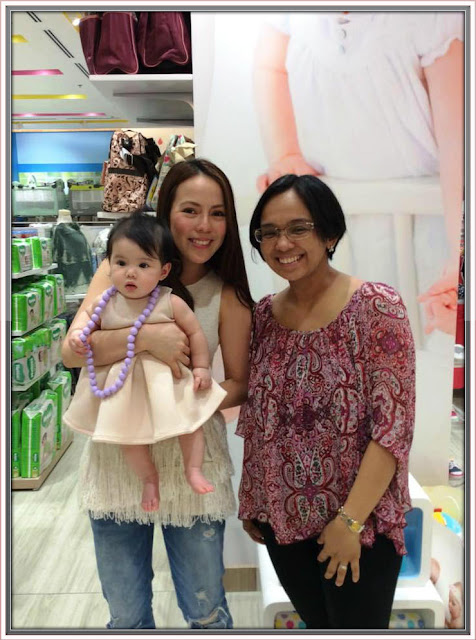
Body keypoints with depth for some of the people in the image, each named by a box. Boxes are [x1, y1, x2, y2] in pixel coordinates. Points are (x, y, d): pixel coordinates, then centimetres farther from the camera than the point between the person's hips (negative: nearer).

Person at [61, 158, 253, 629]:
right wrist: (146, 337, -28)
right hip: (116, 453, 1)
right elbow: (71, 351, -13)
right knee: (125, 615, 19)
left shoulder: (228, 296, -5)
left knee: (206, 612, 16)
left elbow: (240, 383, 1)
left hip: (191, 457, 0)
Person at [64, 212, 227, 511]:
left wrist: (201, 368, -7)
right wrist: (78, 332, -7)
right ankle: (149, 478, 27)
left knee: (190, 418, 0)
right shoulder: (106, 302, -10)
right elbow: (88, 314, 12)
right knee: (128, 432, 5)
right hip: (125, 384, 2)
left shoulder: (171, 303, -18)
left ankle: (194, 470, 21)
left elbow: (195, 332, -7)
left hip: (168, 379, -2)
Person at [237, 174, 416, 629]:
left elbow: (394, 426, -17)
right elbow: (255, 421, 7)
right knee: (316, 624, 21)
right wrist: (250, 500, 9)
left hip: (359, 523, -4)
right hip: (280, 519, 5)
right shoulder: (263, 315, 0)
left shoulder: (376, 307, -15)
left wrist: (350, 520, -17)